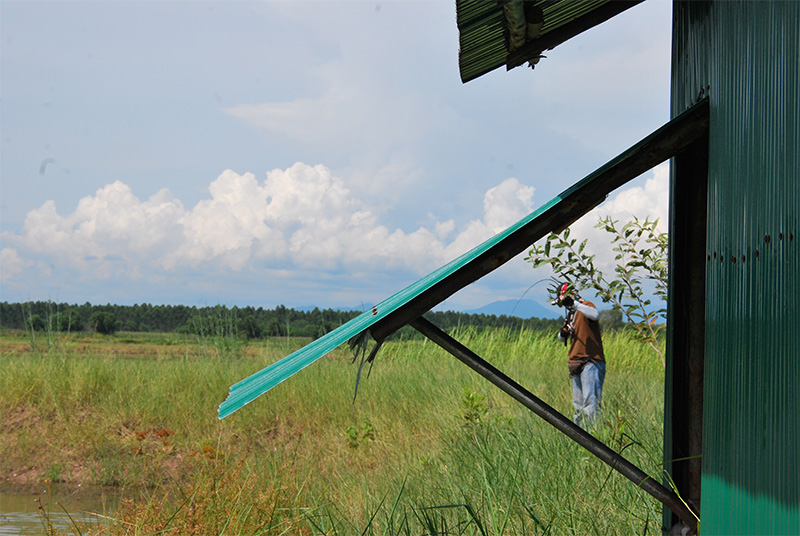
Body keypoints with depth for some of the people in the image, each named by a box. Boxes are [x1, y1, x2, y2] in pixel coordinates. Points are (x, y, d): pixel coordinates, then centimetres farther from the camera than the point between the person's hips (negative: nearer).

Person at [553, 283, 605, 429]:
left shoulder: (586, 305, -2)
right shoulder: (571, 313, 22)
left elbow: (595, 315, -27)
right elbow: (561, 338, 30)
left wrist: (574, 304, -30)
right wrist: (563, 332, 6)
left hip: (591, 362, -9)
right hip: (576, 364, 9)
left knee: (591, 401, -17)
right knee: (578, 404, 8)